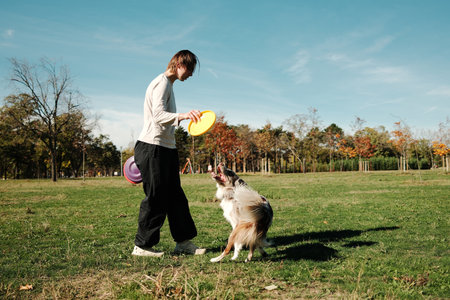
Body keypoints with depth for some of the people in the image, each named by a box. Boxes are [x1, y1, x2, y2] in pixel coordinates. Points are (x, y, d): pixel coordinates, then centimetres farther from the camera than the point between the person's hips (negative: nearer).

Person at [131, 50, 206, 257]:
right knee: (156, 198, -5)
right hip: (152, 148, -10)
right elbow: (158, 115, -25)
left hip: (165, 149, 10)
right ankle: (142, 246, 7)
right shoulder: (162, 82, -10)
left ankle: (184, 242, 16)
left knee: (175, 197, 10)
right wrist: (182, 116, -42)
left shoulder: (167, 84, 21)